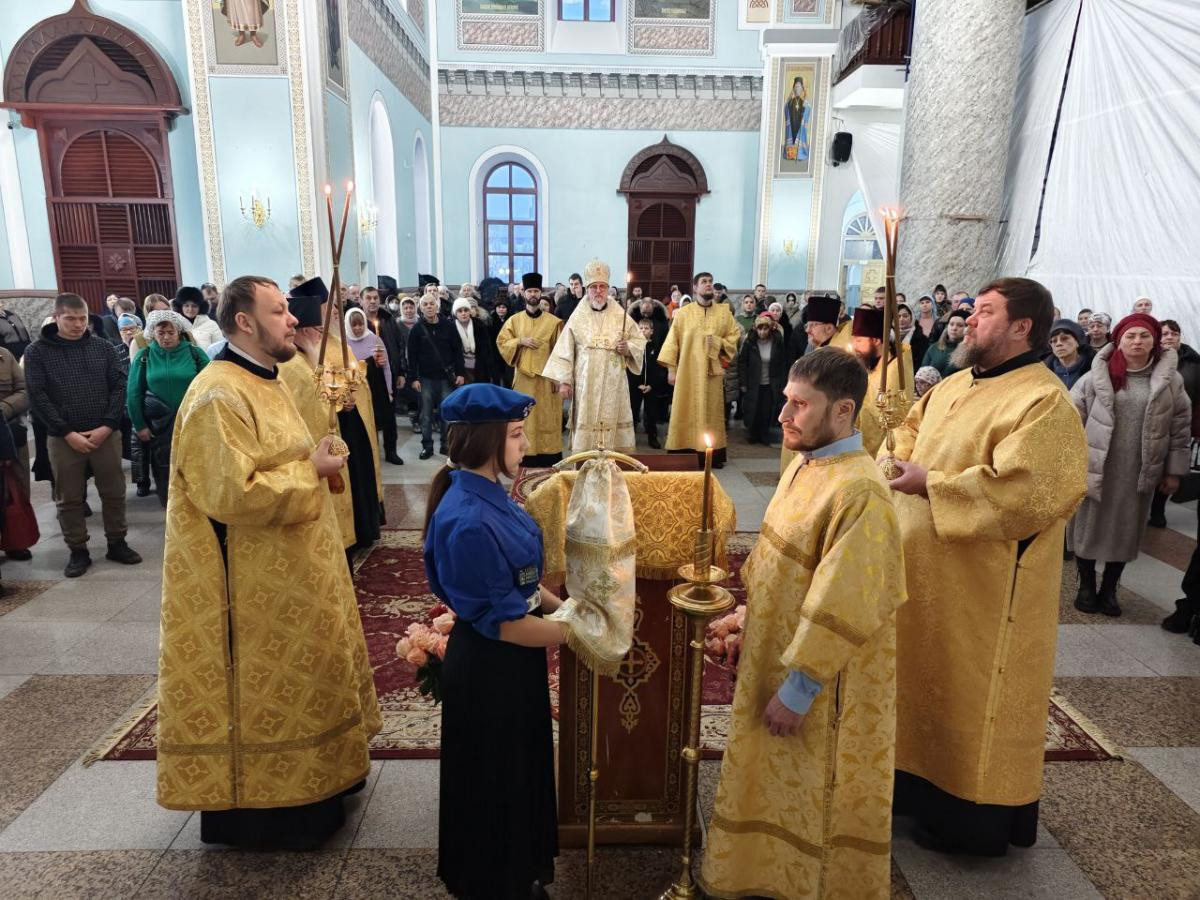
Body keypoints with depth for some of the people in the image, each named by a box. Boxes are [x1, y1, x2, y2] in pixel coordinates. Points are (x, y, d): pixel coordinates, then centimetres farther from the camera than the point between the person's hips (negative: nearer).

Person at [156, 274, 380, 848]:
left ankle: (304, 781, 39)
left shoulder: (262, 382, 11)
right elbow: (232, 494, -29)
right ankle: (254, 808, 23)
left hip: (286, 573, 10)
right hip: (253, 583, -10)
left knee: (288, 680, 21)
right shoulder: (220, 396, -22)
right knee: (260, 690, 5)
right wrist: (311, 471, -20)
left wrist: (316, 463, 5)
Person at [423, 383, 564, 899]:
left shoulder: (486, 493, -2)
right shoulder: (468, 522, -31)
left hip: (510, 660, 9)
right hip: (490, 668, -9)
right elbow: (501, 622, -26)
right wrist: (573, 631, -14)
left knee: (519, 769, 27)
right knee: (496, 780, 15)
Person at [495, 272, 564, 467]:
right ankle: (526, 454, 10)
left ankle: (548, 454, 8)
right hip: (523, 375, 1)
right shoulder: (514, 320, 5)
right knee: (525, 416, 4)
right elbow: (501, 342, 5)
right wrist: (520, 341, -11)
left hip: (546, 376, -1)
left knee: (547, 417, 1)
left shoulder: (553, 321, 0)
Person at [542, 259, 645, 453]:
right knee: (586, 425, 1)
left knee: (613, 423, 2)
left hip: (613, 384, 1)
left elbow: (638, 340, 10)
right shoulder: (577, 317, 1)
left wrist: (628, 348, -12)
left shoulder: (621, 316, 4)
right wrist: (564, 380, -4)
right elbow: (565, 351, 1)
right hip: (586, 384, -1)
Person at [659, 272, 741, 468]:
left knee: (712, 412, 5)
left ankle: (713, 455, 13)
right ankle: (685, 454, 6)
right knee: (686, 412, 0)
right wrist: (671, 369, -4)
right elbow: (673, 341, 1)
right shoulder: (683, 313, 2)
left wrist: (719, 342, -12)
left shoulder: (724, 312, 7)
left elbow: (735, 336, 8)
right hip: (688, 371, -1)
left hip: (713, 372, 1)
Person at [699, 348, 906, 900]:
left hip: (820, 683, -9)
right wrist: (747, 615, 16)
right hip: (774, 654, 9)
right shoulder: (805, 464, 2)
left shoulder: (859, 492, -26)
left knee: (809, 798, 12)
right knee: (773, 783, 24)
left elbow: (841, 608, -26)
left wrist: (797, 690, -20)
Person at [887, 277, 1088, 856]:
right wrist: (896, 461, -2)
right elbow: (911, 431, 20)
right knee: (923, 677, 19)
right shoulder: (955, 386, 8)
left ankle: (975, 818, 27)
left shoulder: (1045, 403, -18)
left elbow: (1024, 491, -28)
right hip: (924, 570, 8)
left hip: (982, 588, -8)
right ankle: (919, 784, 39)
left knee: (970, 693, 7)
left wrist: (931, 484, -22)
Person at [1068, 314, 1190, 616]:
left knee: (1125, 531, 11)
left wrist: (1174, 470, 3)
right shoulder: (1097, 377, -4)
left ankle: (1109, 589, 27)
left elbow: (1181, 427, 5)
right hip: (1095, 467, -1)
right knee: (1089, 526, 7)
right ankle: (1087, 587, 24)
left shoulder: (1170, 379, 1)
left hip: (1139, 472, 2)